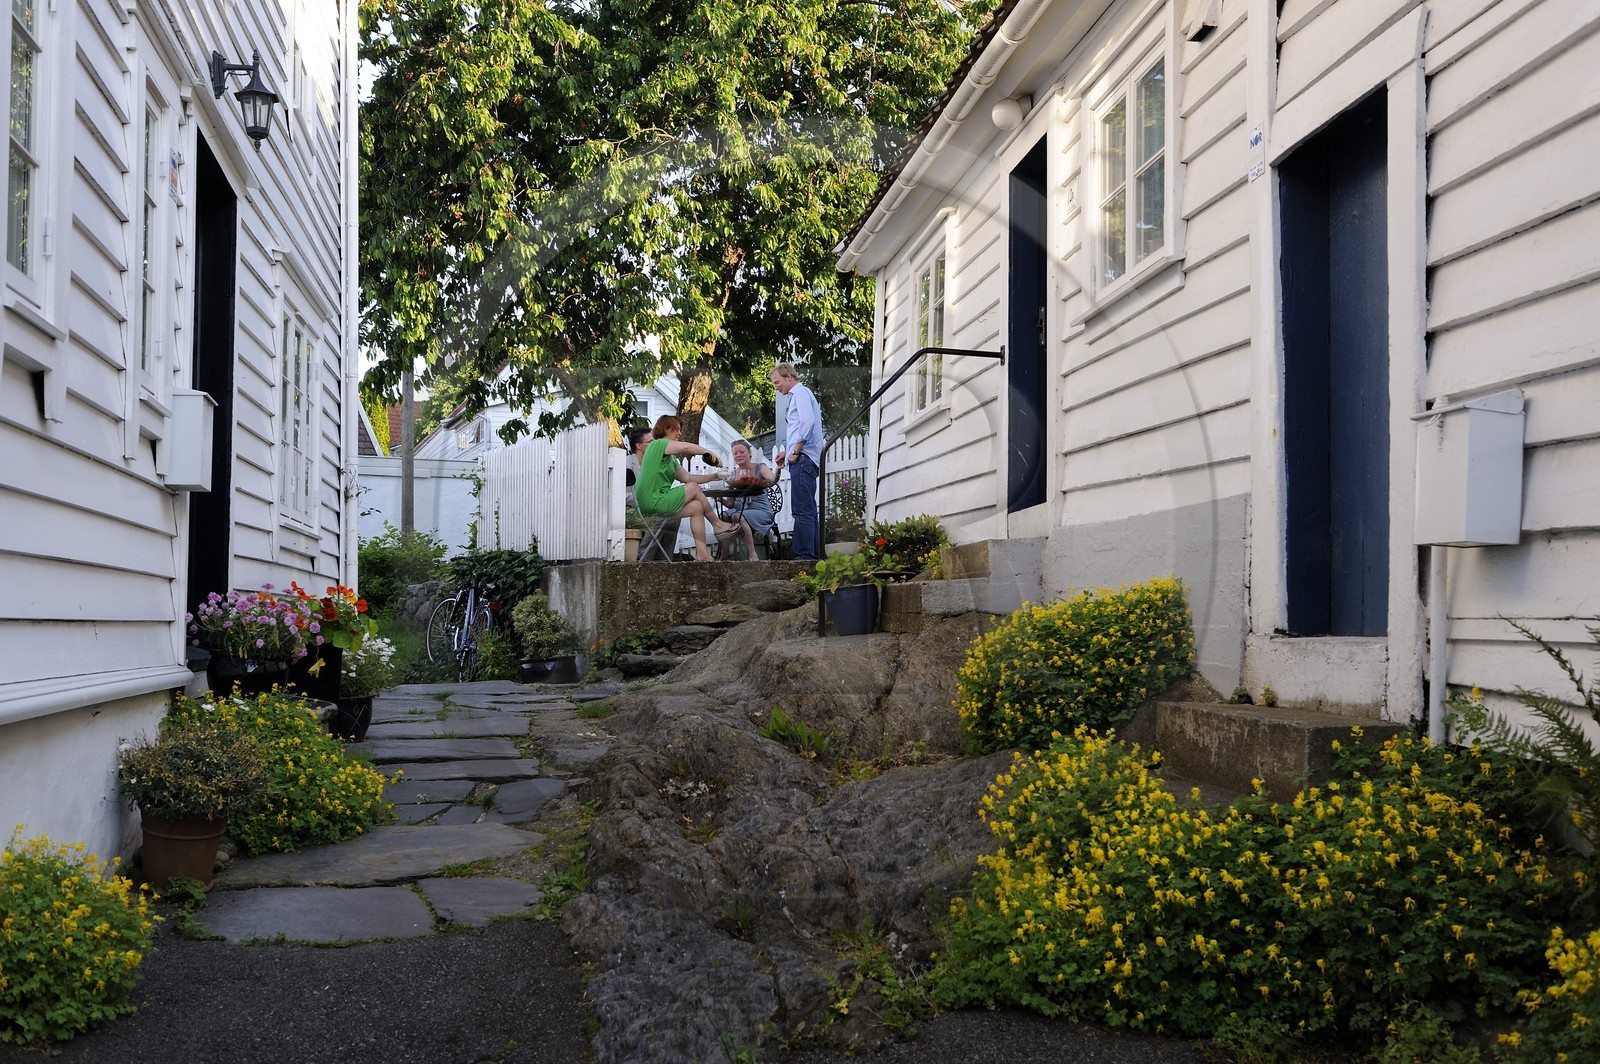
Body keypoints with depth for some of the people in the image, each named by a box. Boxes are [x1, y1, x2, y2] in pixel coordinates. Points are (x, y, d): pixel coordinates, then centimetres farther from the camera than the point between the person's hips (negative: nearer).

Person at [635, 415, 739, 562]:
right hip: (652, 501, -10)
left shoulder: (670, 459, 24)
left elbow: (686, 477, 20)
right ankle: (717, 525, 9)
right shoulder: (659, 444, -5)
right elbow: (686, 447, -20)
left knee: (697, 507, 1)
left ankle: (701, 554, -5)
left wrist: (714, 476, 14)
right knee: (694, 488, -6)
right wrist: (710, 454, -9)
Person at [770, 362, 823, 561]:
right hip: (806, 460, 11)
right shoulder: (800, 394, 25)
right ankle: (814, 555, 11)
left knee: (803, 511, -12)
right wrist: (788, 451, 20)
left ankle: (805, 556, -13)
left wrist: (795, 451, -16)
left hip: (803, 460, -11)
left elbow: (807, 422, -21)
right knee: (809, 511, 10)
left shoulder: (800, 392, -6)